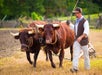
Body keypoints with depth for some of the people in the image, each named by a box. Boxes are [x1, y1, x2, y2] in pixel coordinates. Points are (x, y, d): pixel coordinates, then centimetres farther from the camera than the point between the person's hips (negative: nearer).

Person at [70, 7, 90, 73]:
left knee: (86, 54, 7)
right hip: (76, 40, 6)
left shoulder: (85, 21, -13)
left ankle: (87, 67, 21)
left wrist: (81, 37, -36)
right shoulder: (76, 21, 10)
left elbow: (86, 31, -25)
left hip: (83, 40, -6)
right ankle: (75, 68, -14)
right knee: (75, 54, -7)